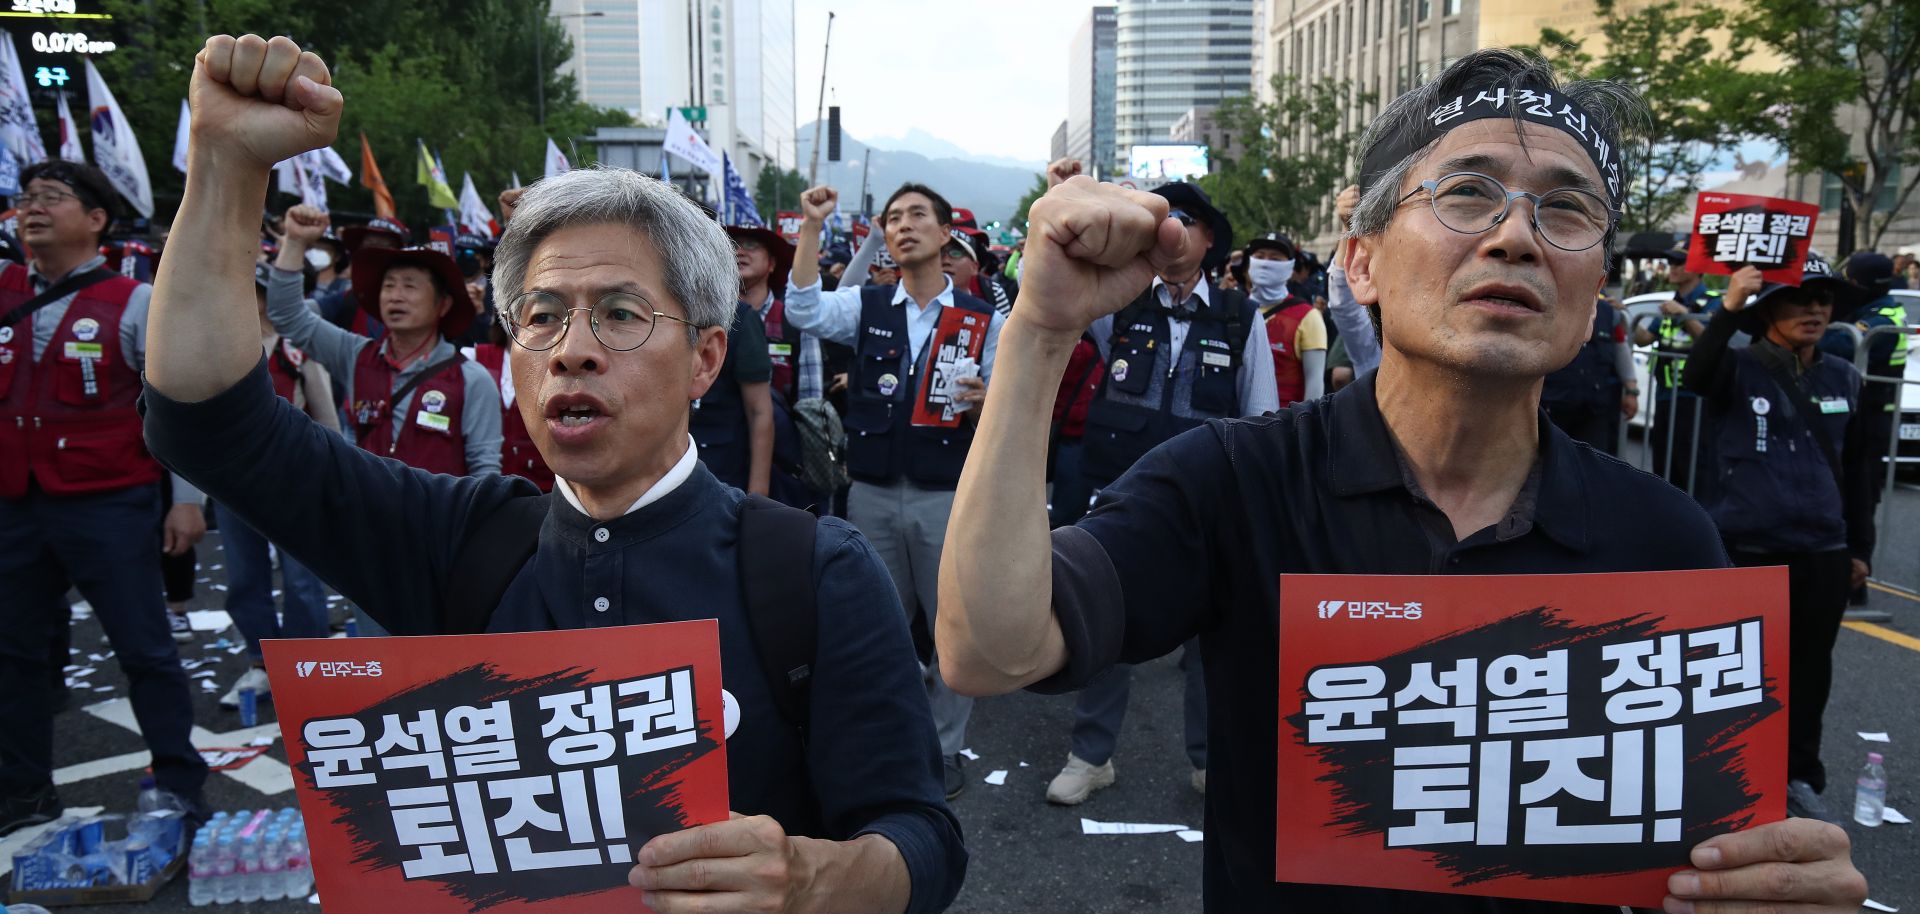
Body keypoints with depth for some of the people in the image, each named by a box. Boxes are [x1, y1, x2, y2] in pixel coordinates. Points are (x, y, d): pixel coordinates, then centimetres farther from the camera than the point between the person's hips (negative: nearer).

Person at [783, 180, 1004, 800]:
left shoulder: (984, 318, 2)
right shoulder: (867, 305, 6)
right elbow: (803, 312, -14)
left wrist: (982, 402, -20)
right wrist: (811, 227, -19)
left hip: (949, 494, -2)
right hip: (872, 493, 2)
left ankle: (944, 745, 22)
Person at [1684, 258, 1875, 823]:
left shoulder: (1844, 379, 8)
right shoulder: (1740, 368, -5)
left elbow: (1855, 471, 15)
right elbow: (1696, 377, -30)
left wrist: (1860, 548, 14)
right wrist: (1729, 307, -42)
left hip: (1823, 553, 4)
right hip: (1745, 548, -4)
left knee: (1809, 669, 13)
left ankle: (1800, 778, 27)